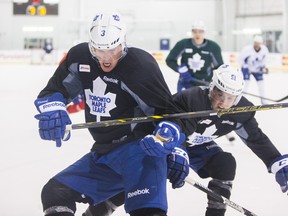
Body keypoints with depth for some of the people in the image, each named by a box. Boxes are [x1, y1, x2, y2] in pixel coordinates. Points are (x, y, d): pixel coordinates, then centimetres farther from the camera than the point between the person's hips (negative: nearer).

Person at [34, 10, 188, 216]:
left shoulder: (141, 66, -19)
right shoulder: (79, 57, -1)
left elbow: (170, 113, -14)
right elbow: (52, 91, 9)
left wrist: (166, 137, -34)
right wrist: (52, 110, -13)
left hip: (139, 147, -7)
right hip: (103, 152, 8)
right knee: (55, 193, 7)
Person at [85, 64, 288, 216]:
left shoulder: (240, 111, -18)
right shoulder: (191, 99, -37)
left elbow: (257, 139, -8)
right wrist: (175, 158, -56)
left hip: (198, 145, 5)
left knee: (225, 163, -18)